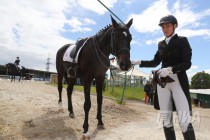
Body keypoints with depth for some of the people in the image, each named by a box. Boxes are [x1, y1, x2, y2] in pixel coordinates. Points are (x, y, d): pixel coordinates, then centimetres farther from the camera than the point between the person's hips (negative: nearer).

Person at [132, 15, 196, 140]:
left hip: (178, 81, -4)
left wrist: (170, 69, -23)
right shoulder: (161, 44, 14)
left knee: (184, 121, -8)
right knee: (166, 119, 8)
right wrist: (140, 62, 5)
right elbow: (155, 62, 18)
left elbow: (187, 63, -8)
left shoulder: (182, 40, 1)